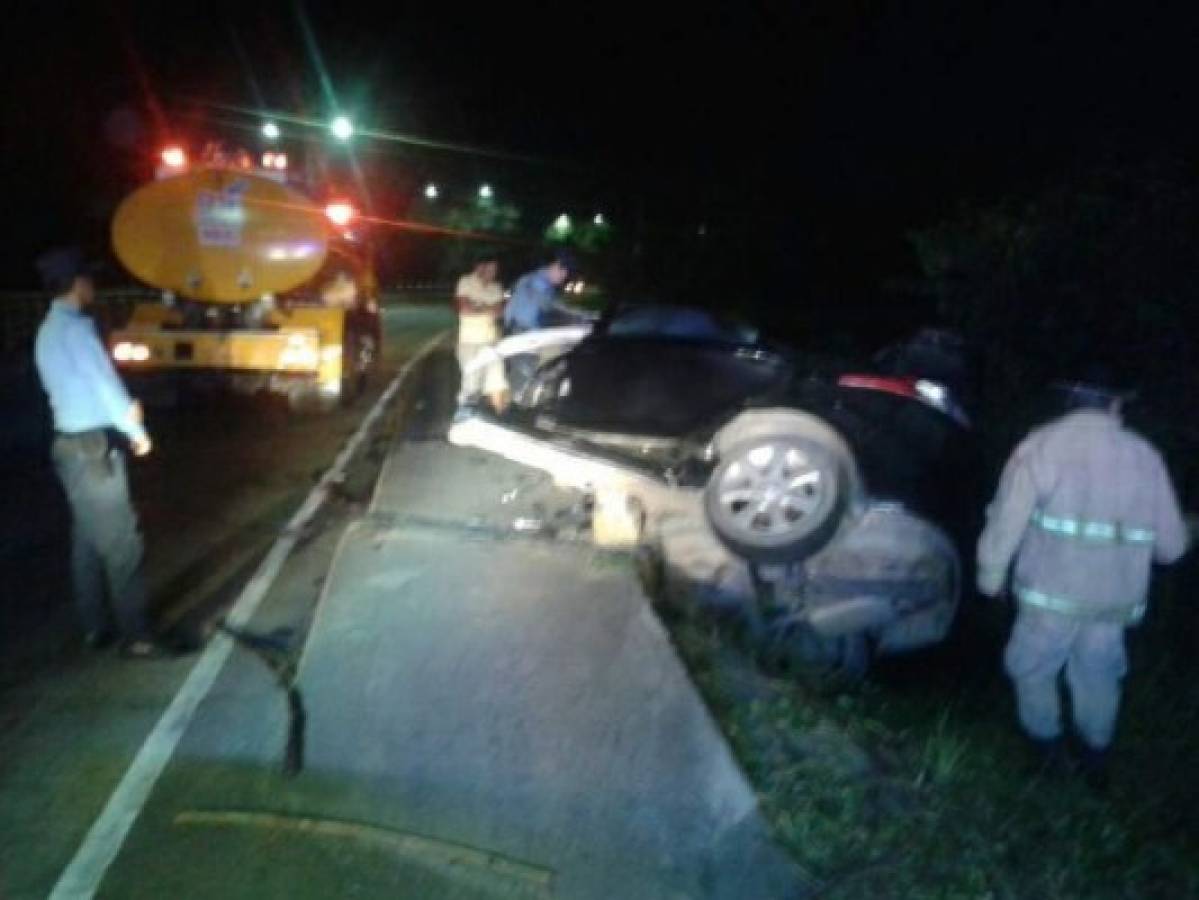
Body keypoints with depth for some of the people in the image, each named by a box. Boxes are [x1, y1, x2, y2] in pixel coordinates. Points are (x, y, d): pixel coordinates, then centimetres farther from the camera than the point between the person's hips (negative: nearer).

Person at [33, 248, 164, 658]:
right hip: (93, 446, -10)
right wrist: (137, 432, -7)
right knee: (122, 544, -6)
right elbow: (105, 384, -18)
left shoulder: (48, 331, 14)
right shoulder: (75, 326, -16)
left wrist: (123, 408, 8)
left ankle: (96, 627, 20)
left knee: (88, 540, 13)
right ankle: (136, 636, -4)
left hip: (70, 444, 10)